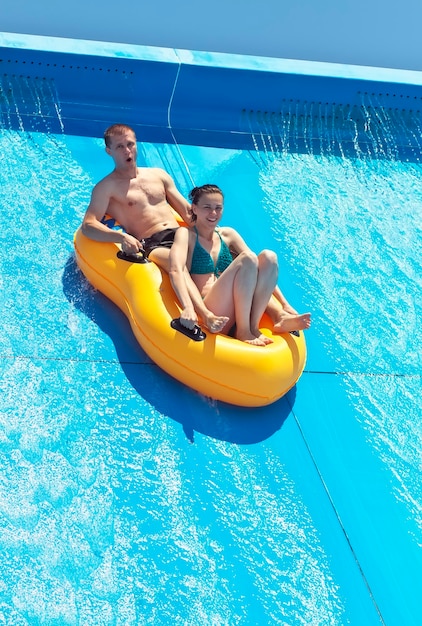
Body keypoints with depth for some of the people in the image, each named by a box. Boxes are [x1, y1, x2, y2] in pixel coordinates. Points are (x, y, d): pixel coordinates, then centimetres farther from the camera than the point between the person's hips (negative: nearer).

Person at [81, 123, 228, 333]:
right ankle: (207, 317, -60)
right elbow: (88, 226, -7)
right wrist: (122, 237, -25)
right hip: (152, 245, -6)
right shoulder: (106, 187, 7)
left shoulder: (158, 174, 23)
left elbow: (188, 212, 23)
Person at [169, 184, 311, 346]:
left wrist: (285, 304, 2)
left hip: (240, 310, 6)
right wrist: (188, 307, -36)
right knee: (247, 259, -22)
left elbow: (261, 271, 12)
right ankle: (243, 331, -24)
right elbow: (176, 271, -18)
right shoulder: (186, 234, 2)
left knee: (268, 257, -10)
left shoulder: (228, 234, 17)